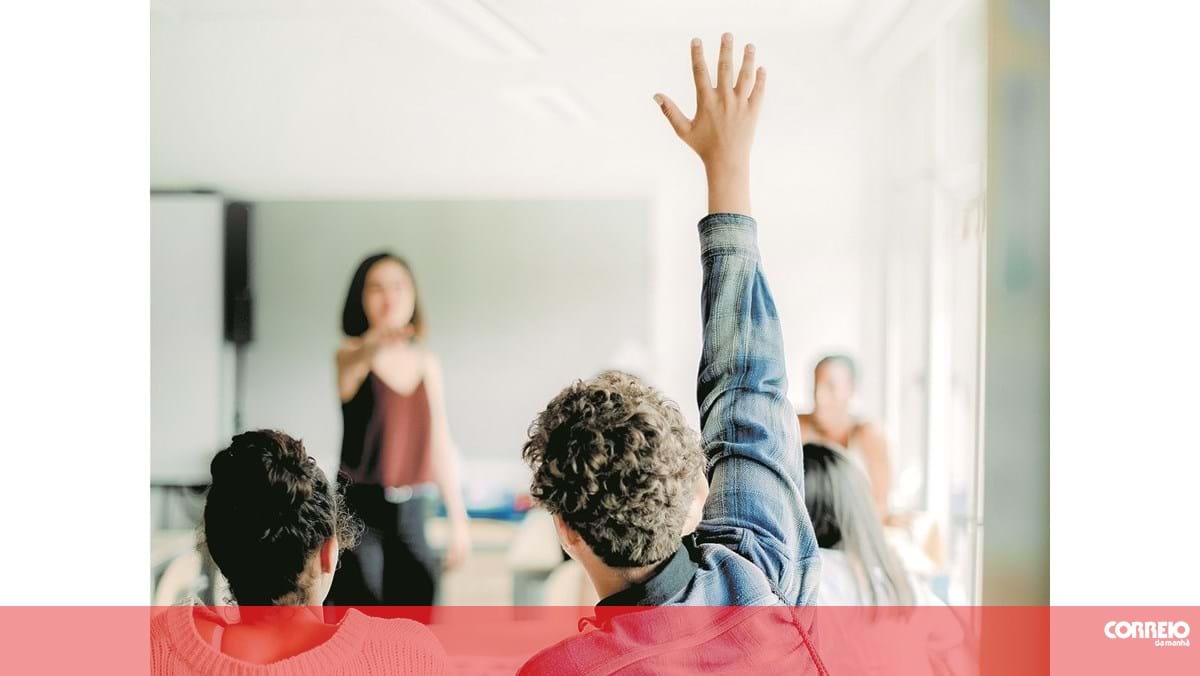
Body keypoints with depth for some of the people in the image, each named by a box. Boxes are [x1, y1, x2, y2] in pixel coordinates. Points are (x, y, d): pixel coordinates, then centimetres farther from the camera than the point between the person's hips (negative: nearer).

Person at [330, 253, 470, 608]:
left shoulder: (427, 362, 8)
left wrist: (458, 517, 12)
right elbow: (349, 369, -33)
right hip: (361, 505, -5)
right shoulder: (352, 352, -6)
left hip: (411, 508, 5)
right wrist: (373, 345, -56)